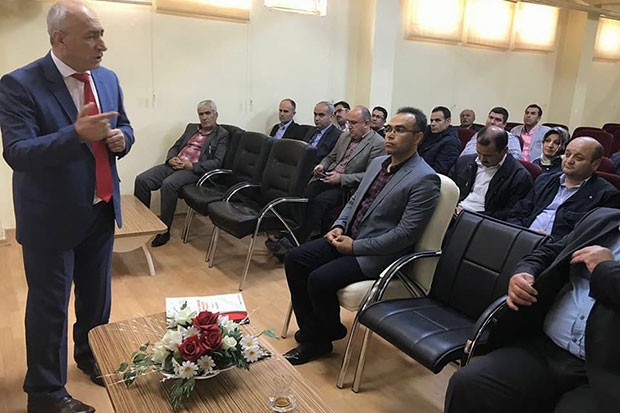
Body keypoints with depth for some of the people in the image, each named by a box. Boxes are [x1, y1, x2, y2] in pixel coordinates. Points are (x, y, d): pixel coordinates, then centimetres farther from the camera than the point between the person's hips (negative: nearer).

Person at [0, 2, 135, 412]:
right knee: (49, 306, 8)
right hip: (52, 217, -6)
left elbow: (124, 127, 13)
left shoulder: (108, 79, 3)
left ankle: (91, 356, 47)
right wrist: (77, 134, -39)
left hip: (101, 210, 6)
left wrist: (121, 138, -11)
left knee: (97, 295, 22)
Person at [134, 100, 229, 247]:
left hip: (195, 170, -6)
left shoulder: (222, 134, 5)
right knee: (141, 180, -15)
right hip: (174, 165, 6)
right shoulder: (191, 127, 24)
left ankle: (164, 231, -23)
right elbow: (175, 147, 23)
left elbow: (216, 162, -6)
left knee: (169, 184, -35)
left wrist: (191, 166, -16)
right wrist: (171, 159, -1)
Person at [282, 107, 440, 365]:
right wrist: (339, 226, 0)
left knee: (319, 279, -24)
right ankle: (312, 334, 8)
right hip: (348, 238, 9)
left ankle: (329, 332, 8)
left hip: (377, 254, -8)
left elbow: (405, 234, -20)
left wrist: (355, 246, -18)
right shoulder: (378, 163, 11)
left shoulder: (425, 179, -15)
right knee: (294, 260, -4)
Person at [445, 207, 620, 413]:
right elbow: (547, 254, 24)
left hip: (603, 374, -4)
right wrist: (524, 273, 3)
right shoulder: (602, 219, 16)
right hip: (543, 347, 5)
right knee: (466, 385, -17)